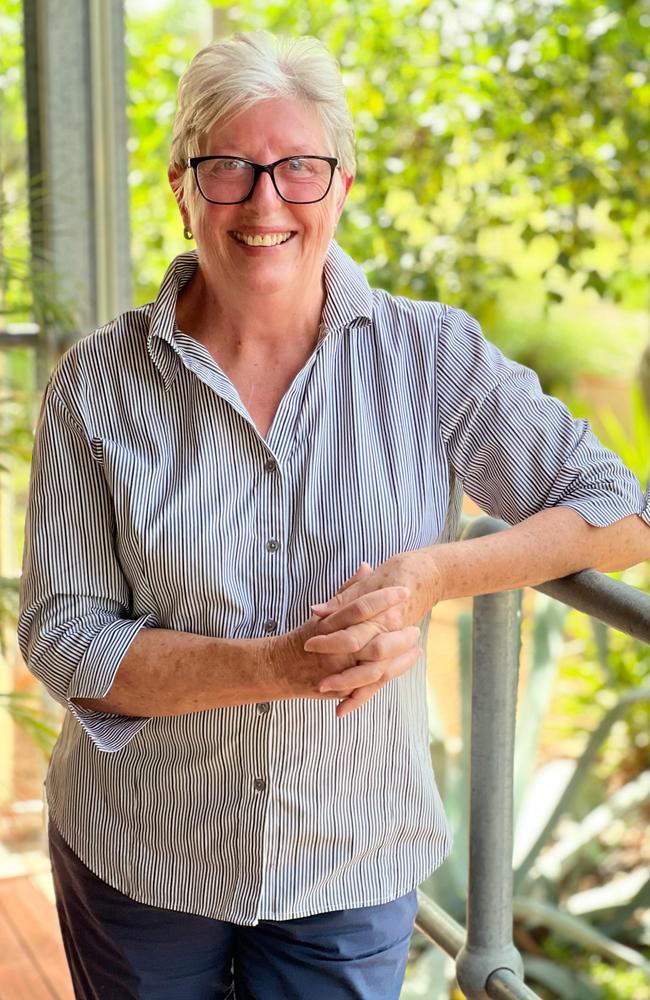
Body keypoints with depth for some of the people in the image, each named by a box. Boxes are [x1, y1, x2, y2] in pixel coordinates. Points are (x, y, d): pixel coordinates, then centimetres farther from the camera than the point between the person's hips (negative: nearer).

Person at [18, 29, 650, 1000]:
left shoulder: (431, 356, -9)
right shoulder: (99, 383, -10)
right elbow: (62, 638, -11)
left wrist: (434, 574, -20)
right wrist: (283, 666, -25)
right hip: (137, 859, 1)